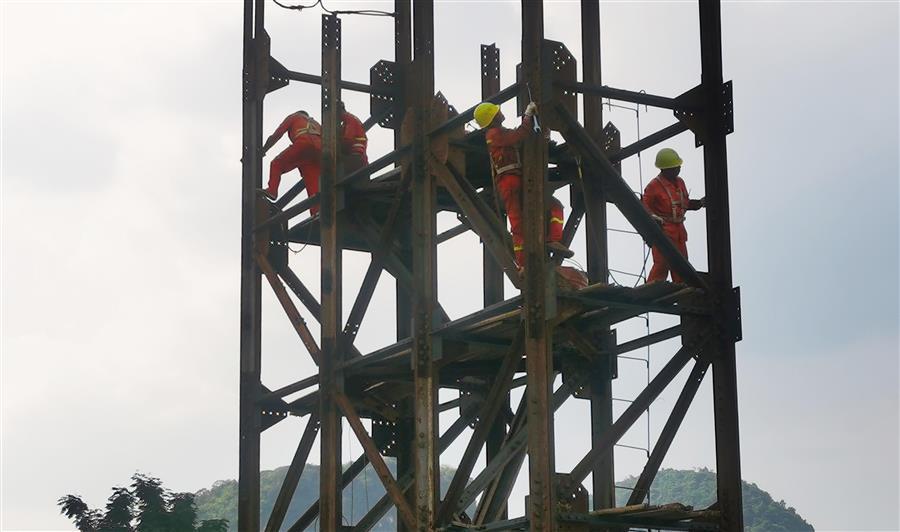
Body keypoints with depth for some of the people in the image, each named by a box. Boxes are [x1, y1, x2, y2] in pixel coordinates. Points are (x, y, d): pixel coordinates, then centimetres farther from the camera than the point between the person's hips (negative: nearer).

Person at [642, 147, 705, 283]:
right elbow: (644, 206, -9)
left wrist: (700, 203, 6)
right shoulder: (654, 186, -13)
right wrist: (653, 217, -25)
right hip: (662, 230, -8)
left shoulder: (679, 182, 11)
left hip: (678, 230, 8)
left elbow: (685, 203, 20)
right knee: (661, 264, -8)